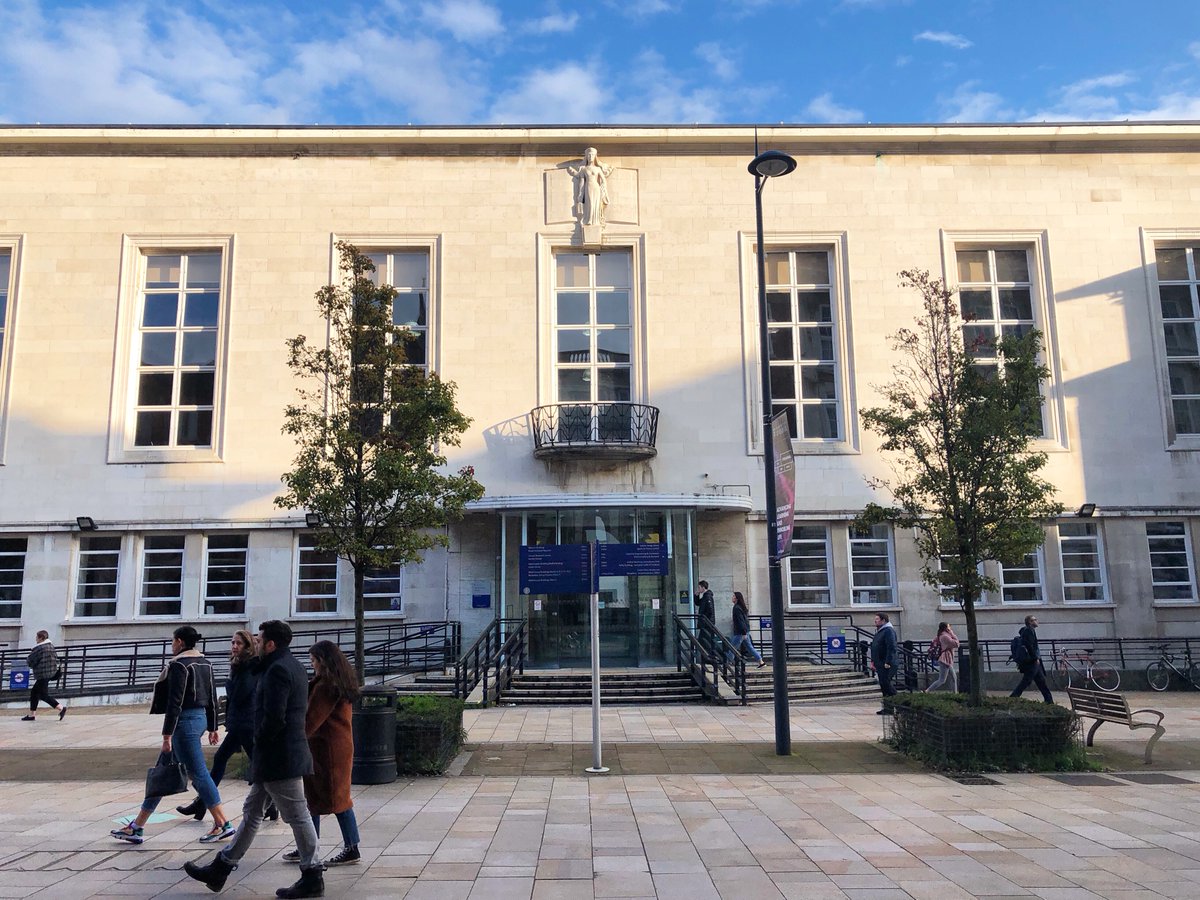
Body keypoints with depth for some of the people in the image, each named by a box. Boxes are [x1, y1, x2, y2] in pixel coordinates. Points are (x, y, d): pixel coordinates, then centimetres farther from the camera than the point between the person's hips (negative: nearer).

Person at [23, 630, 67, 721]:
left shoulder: (38, 648, -15)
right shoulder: (51, 646, 11)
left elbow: (29, 662, -8)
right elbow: (56, 659, 16)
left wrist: (27, 659, 12)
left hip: (42, 674, -9)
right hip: (51, 673, 9)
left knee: (43, 695, -6)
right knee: (34, 693, 17)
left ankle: (61, 708, -14)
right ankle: (31, 715, 21)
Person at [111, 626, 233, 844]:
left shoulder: (179, 665, -14)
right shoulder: (205, 664, 12)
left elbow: (174, 703, -18)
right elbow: (212, 699, 15)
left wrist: (167, 736, -17)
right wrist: (212, 728, 21)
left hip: (184, 722, -10)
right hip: (200, 718, 10)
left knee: (198, 774, -3)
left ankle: (223, 825, 1)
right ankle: (137, 826, 22)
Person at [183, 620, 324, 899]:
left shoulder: (277, 670, -19)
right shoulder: (292, 666, 14)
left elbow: (273, 717, -26)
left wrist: (259, 740, -8)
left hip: (278, 757, -11)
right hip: (274, 758, 11)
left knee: (297, 817, -2)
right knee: (252, 811, 18)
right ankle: (221, 869, 29)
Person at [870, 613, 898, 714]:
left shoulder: (889, 631, -13)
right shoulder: (879, 631, 19)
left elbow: (891, 648, -21)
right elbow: (874, 648, 24)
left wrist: (888, 662, -24)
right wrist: (873, 661, 19)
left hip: (886, 665, -10)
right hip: (880, 664, 10)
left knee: (886, 684, -10)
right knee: (883, 686, 10)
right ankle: (886, 707, 15)